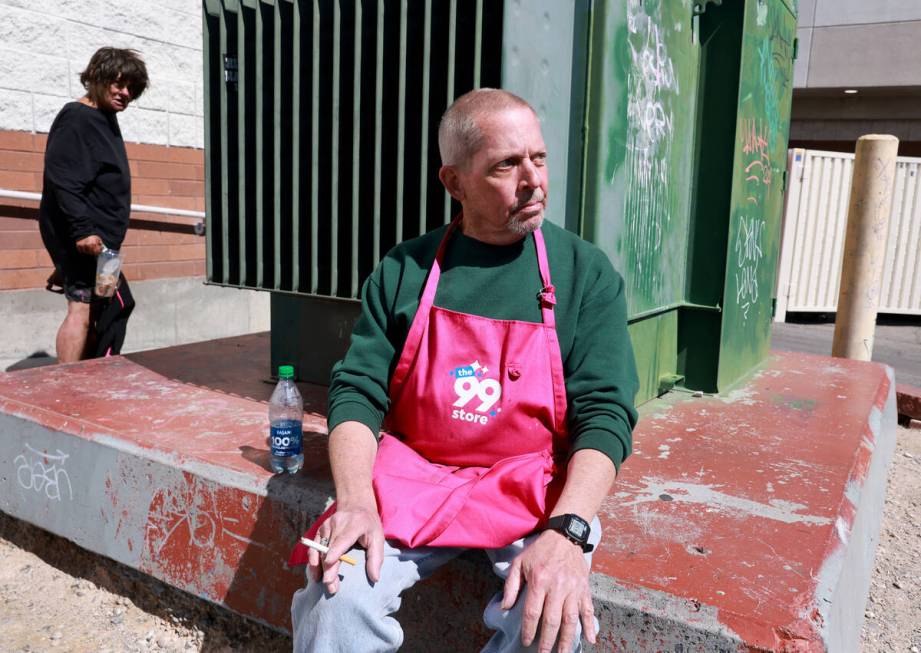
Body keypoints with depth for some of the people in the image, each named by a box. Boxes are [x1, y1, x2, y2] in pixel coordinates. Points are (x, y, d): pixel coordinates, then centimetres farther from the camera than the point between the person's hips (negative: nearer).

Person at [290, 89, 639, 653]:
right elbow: (358, 390, 0)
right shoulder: (404, 270, 3)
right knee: (339, 591, -23)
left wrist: (567, 531, -23)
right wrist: (355, 501, -17)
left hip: (531, 487, 0)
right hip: (412, 475, 1)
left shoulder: (586, 272, -1)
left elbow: (605, 411, -8)